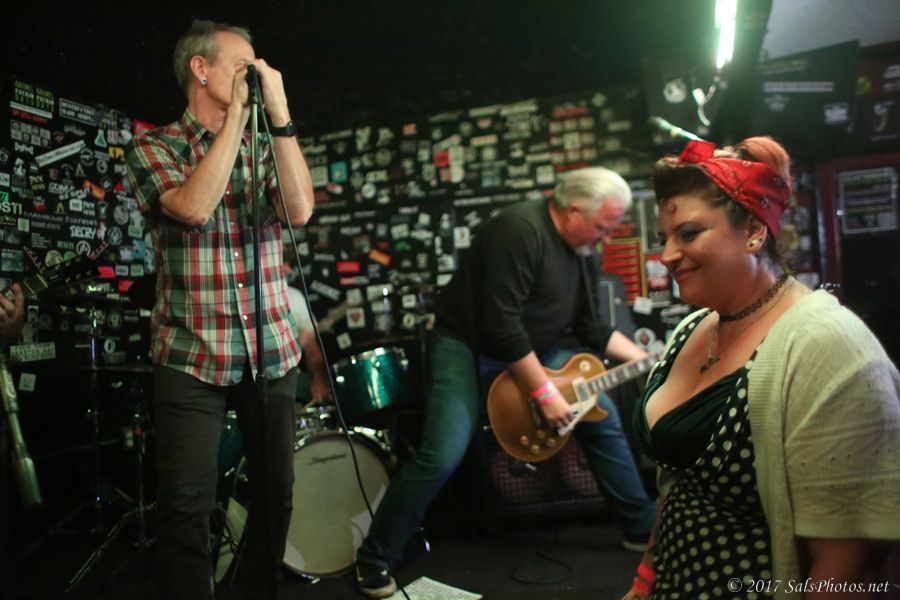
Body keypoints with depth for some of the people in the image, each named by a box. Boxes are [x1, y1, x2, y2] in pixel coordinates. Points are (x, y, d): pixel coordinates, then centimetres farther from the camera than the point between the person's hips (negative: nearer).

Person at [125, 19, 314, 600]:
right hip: (191, 357, -3)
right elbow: (194, 207, -20)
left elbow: (300, 210, -8)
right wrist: (238, 113, -14)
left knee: (278, 491, 12)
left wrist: (278, 110, -11)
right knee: (188, 507, -1)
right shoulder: (154, 148, 1)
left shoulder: (266, 147, 11)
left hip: (273, 352, 4)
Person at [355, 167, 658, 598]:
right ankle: (375, 559, 3)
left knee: (603, 416, 7)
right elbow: (502, 325, -29)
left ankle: (643, 526, 24)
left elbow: (591, 326, 12)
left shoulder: (577, 249, 5)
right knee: (442, 458, -18)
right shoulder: (521, 229, -25)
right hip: (467, 347, -8)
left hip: (532, 349, 9)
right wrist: (544, 392, -24)